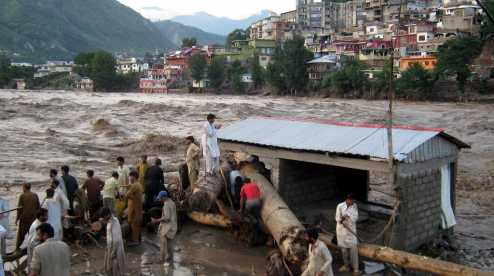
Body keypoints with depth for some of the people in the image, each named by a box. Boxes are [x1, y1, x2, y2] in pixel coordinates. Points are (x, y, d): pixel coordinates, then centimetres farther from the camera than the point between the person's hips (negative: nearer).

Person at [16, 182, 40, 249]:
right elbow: (38, 207, 5)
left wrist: (17, 218, 2)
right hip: (33, 219, 2)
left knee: (21, 235, 8)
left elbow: (19, 208, -6)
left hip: (24, 219, -2)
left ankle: (17, 249, 12)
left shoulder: (22, 195, -8)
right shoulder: (35, 195, 1)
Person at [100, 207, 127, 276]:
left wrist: (114, 251, -23)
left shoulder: (114, 223, -25)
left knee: (113, 268, 2)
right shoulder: (110, 221, 4)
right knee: (108, 267, 19)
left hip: (115, 248, -9)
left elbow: (116, 239, -26)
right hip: (110, 247, 9)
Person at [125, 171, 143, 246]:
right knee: (137, 224, 16)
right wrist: (130, 196, -10)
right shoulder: (138, 184, 13)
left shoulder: (134, 185, -20)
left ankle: (135, 241, -2)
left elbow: (126, 195, -20)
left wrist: (129, 196, -1)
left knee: (134, 224, -5)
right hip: (138, 207, 10)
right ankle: (138, 238, 24)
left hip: (134, 207, -10)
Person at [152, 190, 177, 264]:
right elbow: (174, 216, 17)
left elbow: (167, 217, -23)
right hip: (172, 227, 10)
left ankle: (162, 259, -2)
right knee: (170, 244, 14)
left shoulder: (167, 204, -17)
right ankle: (170, 258, 20)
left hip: (166, 227, -9)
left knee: (163, 243, -3)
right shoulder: (172, 203, 13)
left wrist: (157, 220, -17)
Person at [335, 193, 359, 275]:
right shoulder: (340, 206, -8)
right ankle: (346, 266, 22)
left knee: (353, 247, -7)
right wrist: (342, 222, -26)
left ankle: (355, 267, 1)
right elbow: (337, 218, -7)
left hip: (351, 229, 1)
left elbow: (356, 217, -5)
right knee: (344, 248, 8)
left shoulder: (354, 206, -1)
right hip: (342, 229, 0)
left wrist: (348, 215, -22)